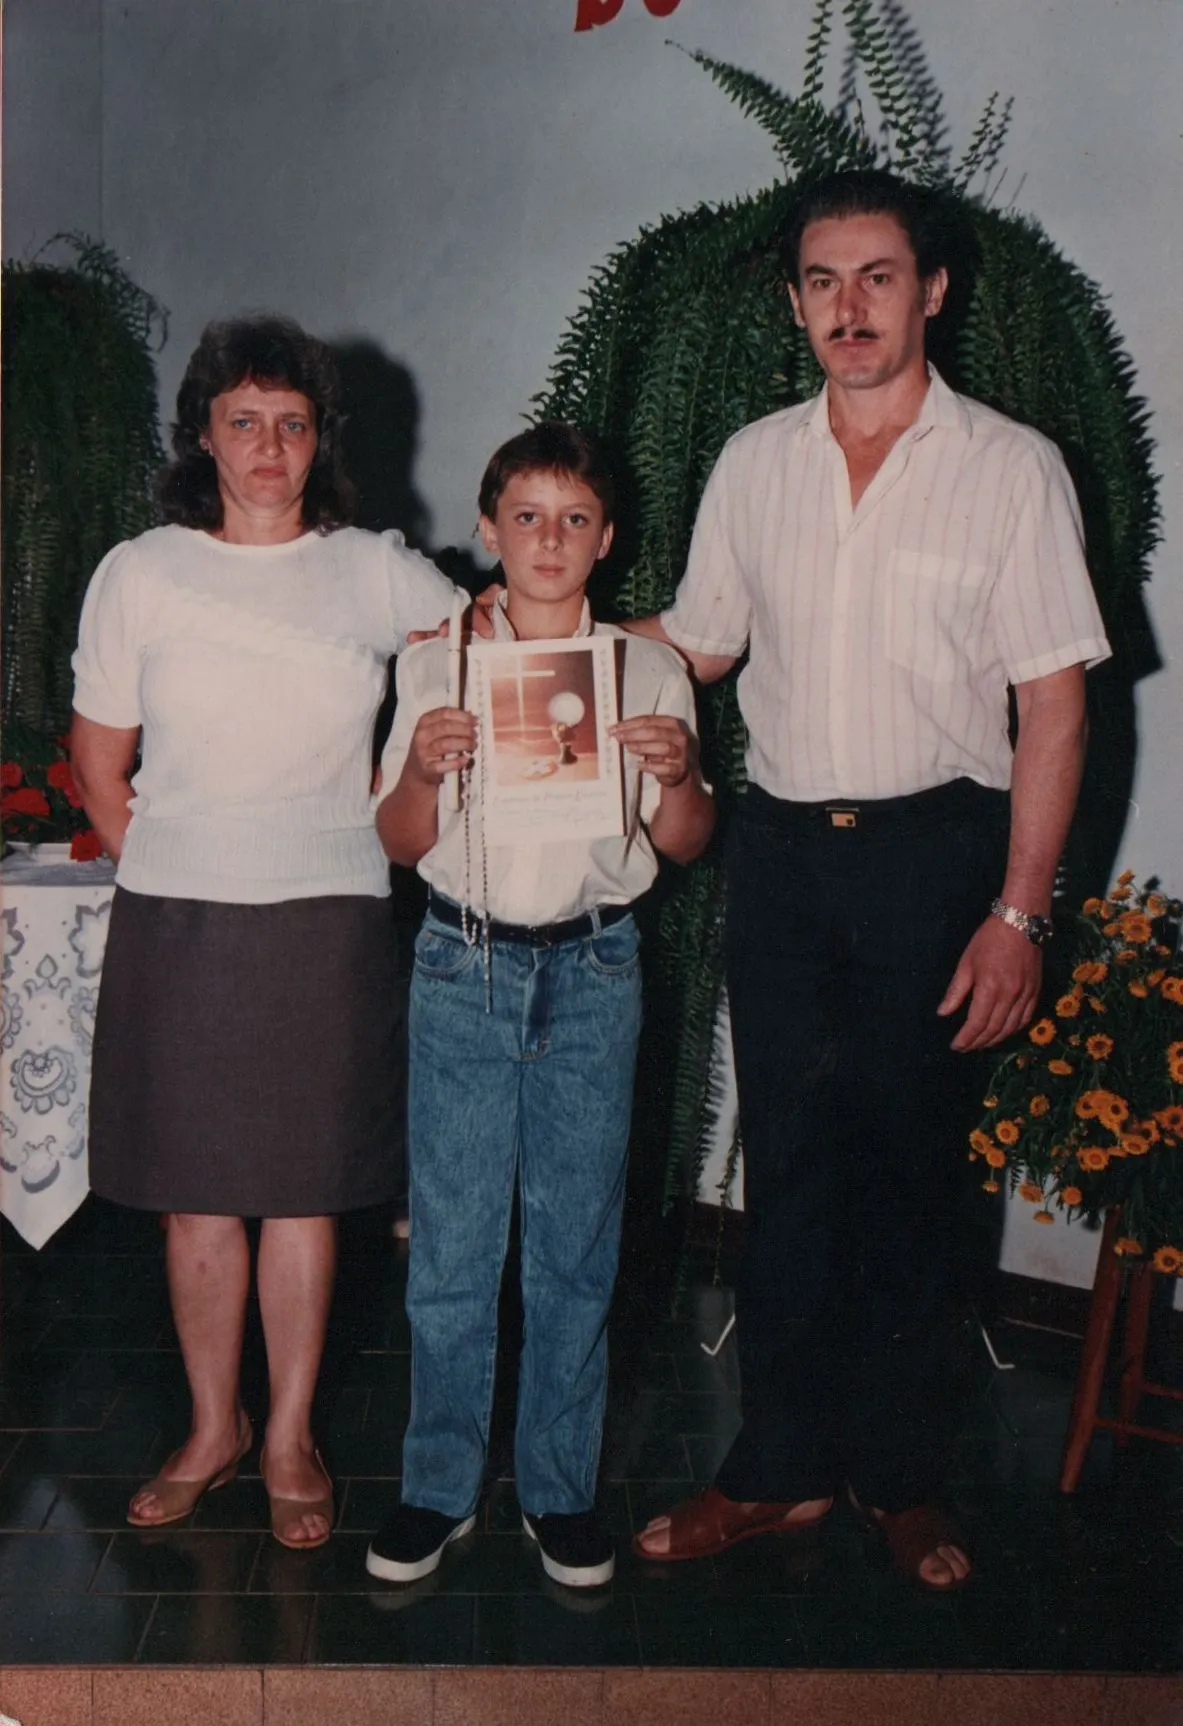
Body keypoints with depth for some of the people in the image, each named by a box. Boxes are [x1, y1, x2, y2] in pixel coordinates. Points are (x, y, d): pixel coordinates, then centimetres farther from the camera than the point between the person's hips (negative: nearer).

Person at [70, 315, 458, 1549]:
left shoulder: (375, 572, 1)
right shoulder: (140, 574, 1)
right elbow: (99, 762, 7)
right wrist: (169, 872, 5)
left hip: (325, 924, 0)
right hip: (174, 927, 1)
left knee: (304, 1189, 6)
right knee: (193, 1191, 8)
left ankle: (290, 1438, 22)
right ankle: (213, 1426, 27)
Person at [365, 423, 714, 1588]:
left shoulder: (649, 671, 6)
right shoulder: (437, 665, 6)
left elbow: (684, 843, 7)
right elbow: (400, 843, 5)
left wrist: (676, 773, -13)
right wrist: (423, 770, -14)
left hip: (592, 970, 0)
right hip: (463, 964, 0)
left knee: (576, 1241, 6)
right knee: (450, 1240, 3)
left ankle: (560, 1488, 21)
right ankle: (438, 1487, 19)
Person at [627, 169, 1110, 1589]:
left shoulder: (1010, 468, -2)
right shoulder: (753, 463, 8)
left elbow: (1052, 704, -5)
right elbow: (697, 644, 19)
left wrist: (1018, 909, -11)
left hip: (935, 849, -3)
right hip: (782, 848, 3)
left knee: (909, 1169, 6)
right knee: (787, 1165, 7)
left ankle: (898, 1474, 23)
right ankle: (781, 1468, 21)